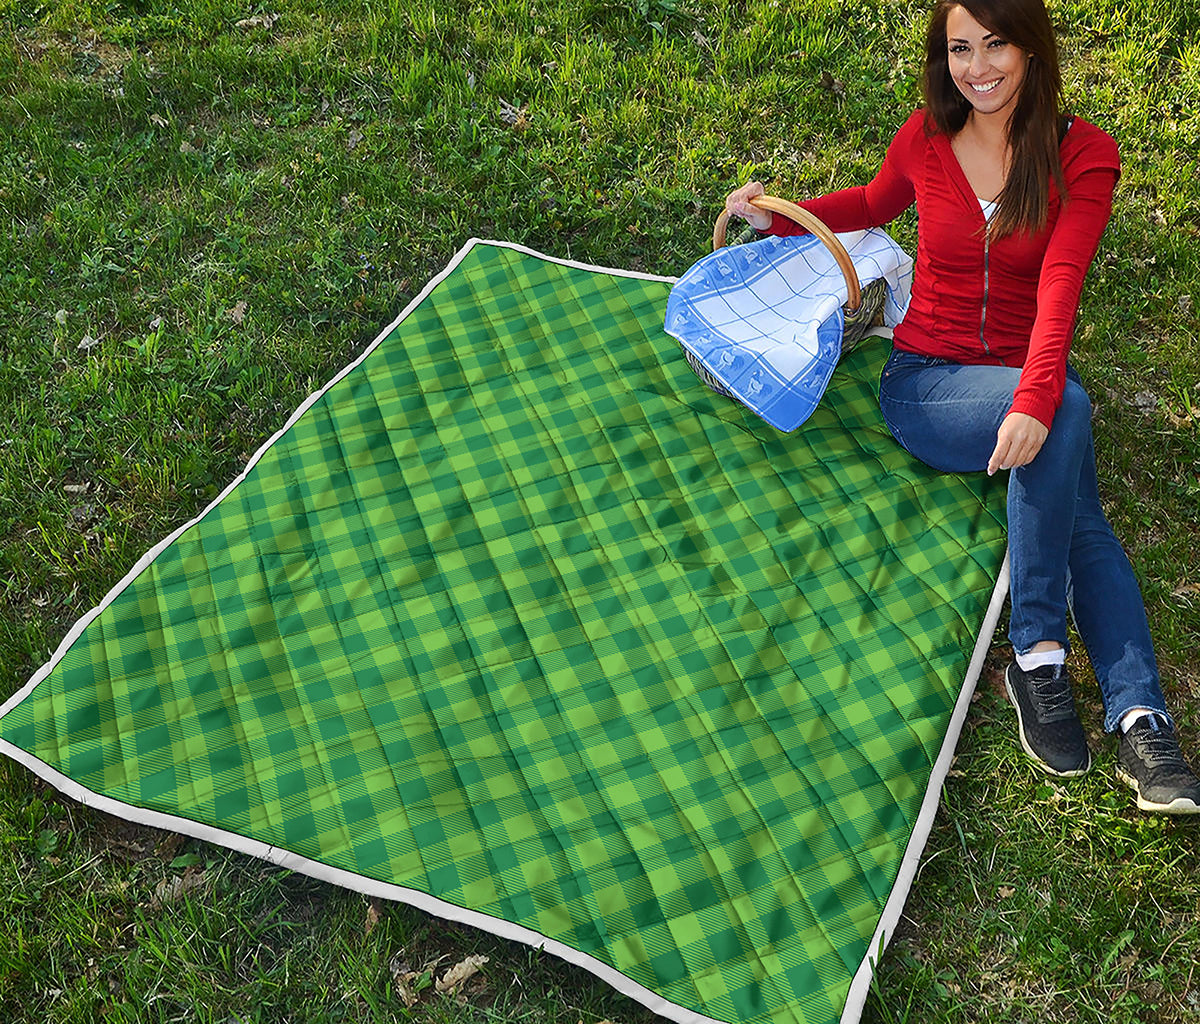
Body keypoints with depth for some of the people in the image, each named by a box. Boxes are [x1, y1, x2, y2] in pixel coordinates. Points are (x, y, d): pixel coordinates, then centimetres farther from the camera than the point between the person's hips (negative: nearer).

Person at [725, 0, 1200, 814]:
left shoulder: (1083, 154, -4)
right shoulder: (924, 141, 1)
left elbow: (1060, 288, -20)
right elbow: (875, 205, 25)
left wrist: (1034, 400, -36)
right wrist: (780, 217, 10)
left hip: (1026, 383, 1)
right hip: (925, 381, -1)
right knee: (1069, 410, -32)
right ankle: (1039, 651, -29)